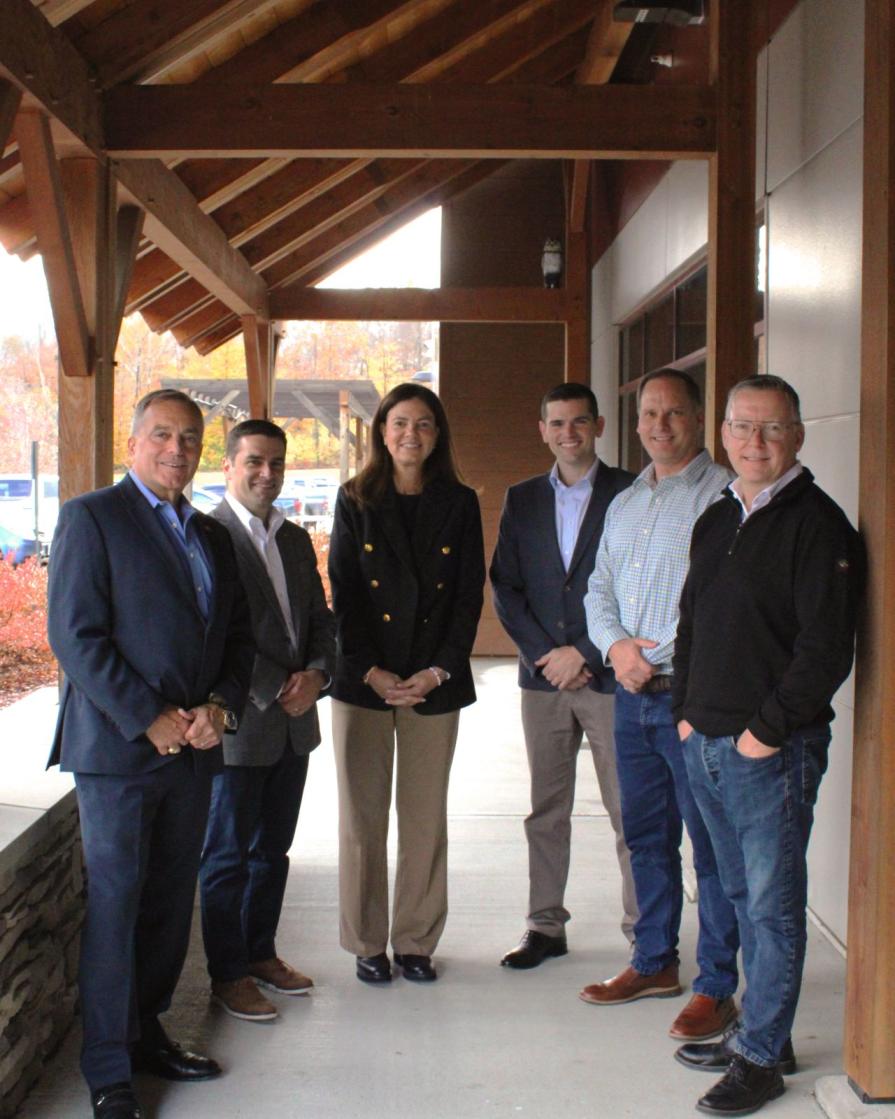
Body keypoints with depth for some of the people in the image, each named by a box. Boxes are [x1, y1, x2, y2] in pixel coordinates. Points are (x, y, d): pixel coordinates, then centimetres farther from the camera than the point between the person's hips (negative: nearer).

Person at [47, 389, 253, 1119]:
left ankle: (146, 1033, 25)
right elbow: (75, 634, -12)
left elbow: (237, 634, 16)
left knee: (171, 902, 11)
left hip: (193, 749, 6)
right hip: (118, 747, -6)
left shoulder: (211, 535, 16)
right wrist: (149, 719, -16)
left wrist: (222, 706, -3)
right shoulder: (92, 517, -4)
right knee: (114, 903, -1)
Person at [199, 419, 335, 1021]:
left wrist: (316, 675, -6)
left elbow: (320, 619, 14)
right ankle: (228, 975, 14)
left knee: (273, 849, 17)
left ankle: (261, 953, 30)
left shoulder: (296, 539, 13)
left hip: (294, 721, 7)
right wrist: (274, 692, -17)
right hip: (239, 721, -7)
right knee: (229, 854, 3)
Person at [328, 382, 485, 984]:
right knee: (363, 818, 4)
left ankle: (415, 941, 18)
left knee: (426, 820, 5)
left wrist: (438, 671, -8)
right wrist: (372, 672, -9)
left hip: (435, 684, 1)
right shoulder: (356, 501, 4)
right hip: (363, 682, 0)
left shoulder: (460, 504, 6)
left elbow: (470, 596, 2)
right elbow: (343, 595, 0)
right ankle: (368, 944, 16)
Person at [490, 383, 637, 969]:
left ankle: (644, 929, 11)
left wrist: (585, 653, -11)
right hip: (543, 677, 4)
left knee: (629, 811, 1)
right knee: (546, 812, 11)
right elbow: (505, 585, 6)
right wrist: (544, 654, -5)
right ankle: (546, 926, 20)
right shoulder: (522, 499, 10)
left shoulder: (628, 492, -3)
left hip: (609, 674, -4)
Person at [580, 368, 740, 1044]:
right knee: (646, 836, 16)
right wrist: (615, 646, -2)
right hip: (632, 694, 7)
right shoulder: (625, 504, 17)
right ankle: (655, 963, 30)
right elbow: (599, 589, 18)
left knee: (711, 845, -1)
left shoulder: (725, 495, -9)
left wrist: (659, 657, -15)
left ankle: (717, 987, 10)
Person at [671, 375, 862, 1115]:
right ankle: (762, 1032, 29)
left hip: (773, 752, -8)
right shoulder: (716, 521, 13)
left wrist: (768, 729, -16)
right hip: (706, 746, 8)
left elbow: (827, 647, -17)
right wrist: (686, 712, 13)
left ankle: (760, 1057, 12)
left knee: (773, 906, 2)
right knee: (744, 898, 16)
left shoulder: (816, 524, -11)